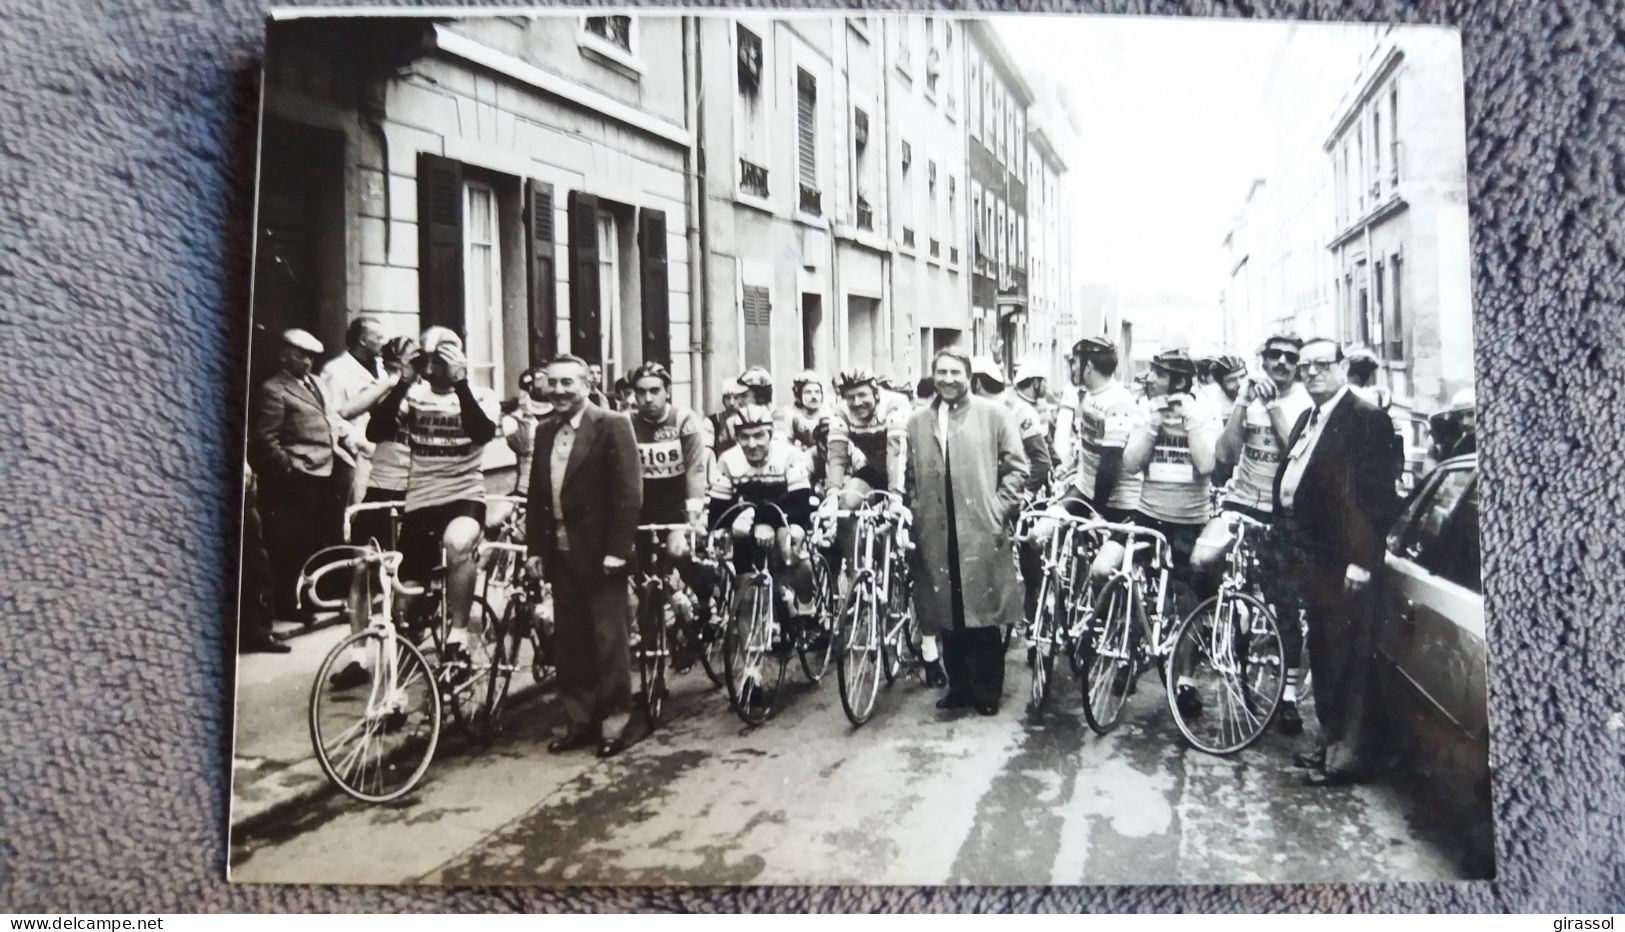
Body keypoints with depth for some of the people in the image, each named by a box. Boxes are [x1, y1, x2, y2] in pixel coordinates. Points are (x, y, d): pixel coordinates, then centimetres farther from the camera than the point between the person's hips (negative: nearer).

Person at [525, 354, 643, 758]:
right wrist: (535, 547, 7)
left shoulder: (612, 425, -8)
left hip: (599, 553, -6)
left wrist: (617, 549, -17)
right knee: (569, 641, 12)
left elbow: (629, 492, -13)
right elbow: (536, 494, 13)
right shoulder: (545, 431, 12)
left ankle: (614, 723, 14)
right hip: (560, 553, 6)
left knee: (610, 641, 3)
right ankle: (579, 721, 22)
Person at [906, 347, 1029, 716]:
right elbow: (910, 476, 14)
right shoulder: (917, 421, 11)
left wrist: (999, 511, -5)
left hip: (981, 532, -3)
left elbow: (1016, 468, 1)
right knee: (947, 615, 8)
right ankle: (959, 685, 21)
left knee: (984, 615, 2)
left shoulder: (994, 414, 2)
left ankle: (988, 690, 15)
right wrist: (916, 513, 4)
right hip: (936, 534, 3)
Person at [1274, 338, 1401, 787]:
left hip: (1343, 559, -9)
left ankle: (1347, 751, 6)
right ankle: (1328, 737, 29)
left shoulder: (1366, 417, -11)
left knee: (1346, 654, -2)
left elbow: (1377, 493, -16)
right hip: (1313, 555, 9)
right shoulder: (1307, 418, 16)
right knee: (1321, 650, 17)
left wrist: (1361, 559, -20)